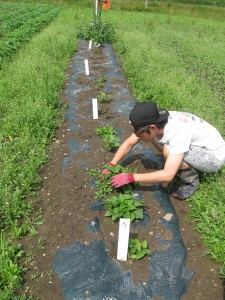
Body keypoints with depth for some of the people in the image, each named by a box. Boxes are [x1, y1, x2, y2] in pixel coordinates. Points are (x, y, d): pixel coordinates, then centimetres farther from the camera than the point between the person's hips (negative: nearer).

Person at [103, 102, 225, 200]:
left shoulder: (178, 133, -37)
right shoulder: (154, 121, -16)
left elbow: (168, 175, -36)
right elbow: (129, 143, -6)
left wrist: (130, 177, -31)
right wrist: (111, 165, -15)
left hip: (214, 156, -7)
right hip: (197, 146, 7)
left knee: (169, 151, -32)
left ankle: (191, 180, -4)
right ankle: (177, 167, 9)